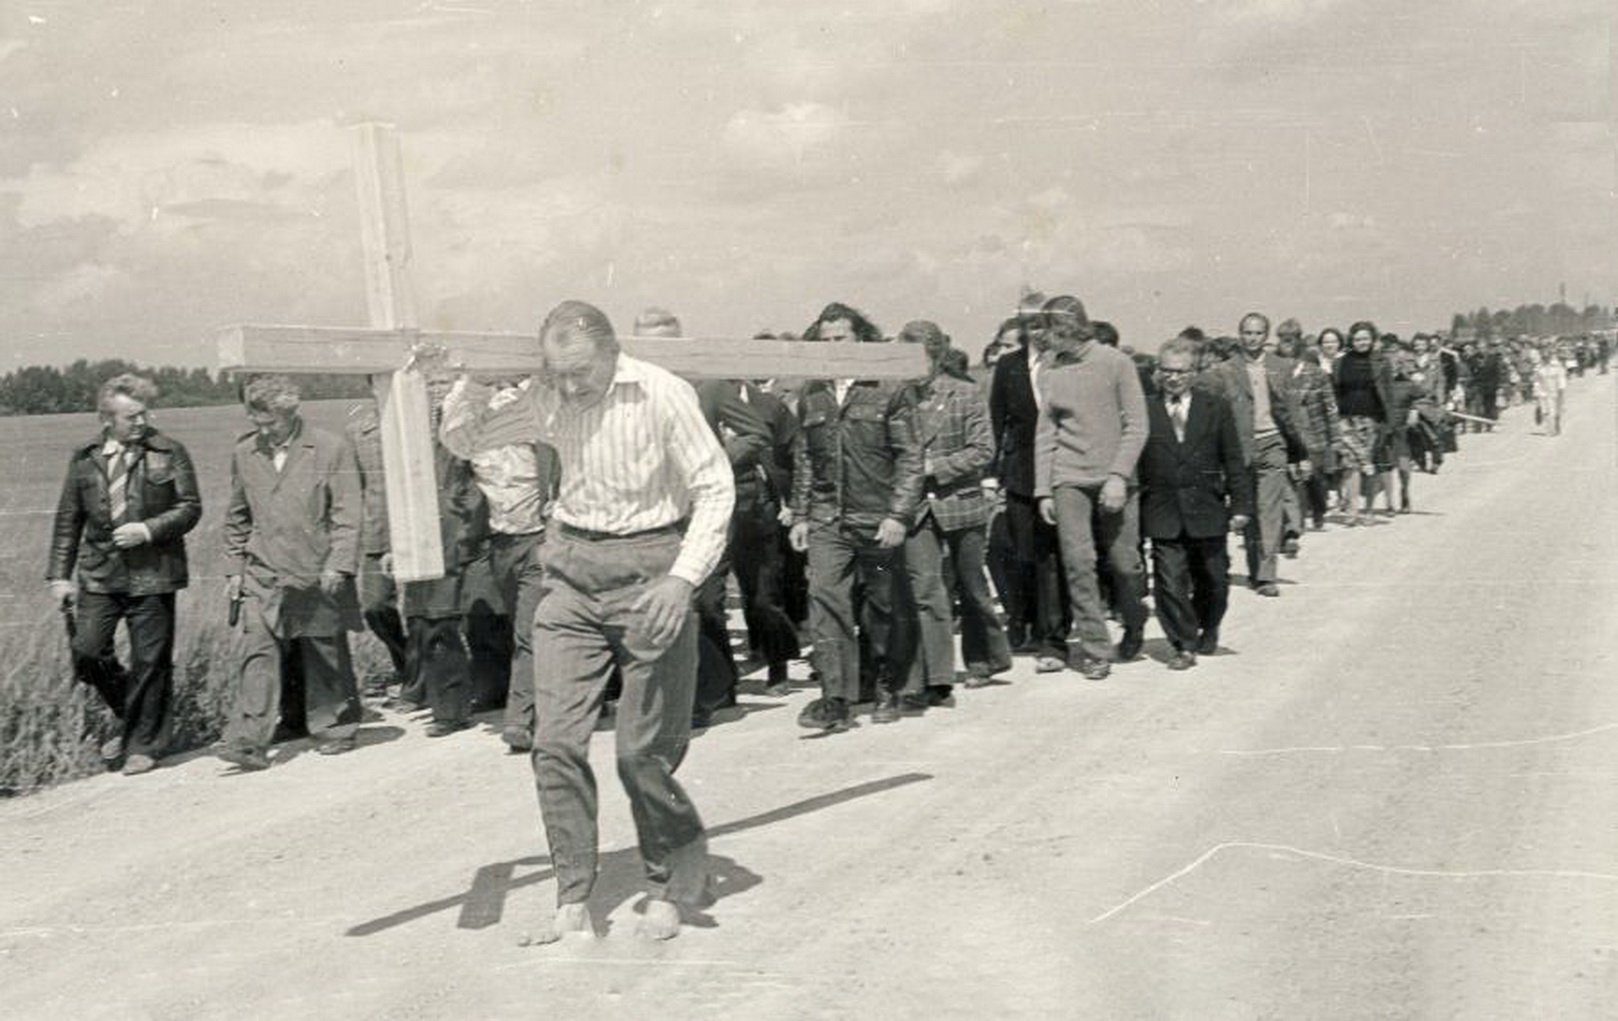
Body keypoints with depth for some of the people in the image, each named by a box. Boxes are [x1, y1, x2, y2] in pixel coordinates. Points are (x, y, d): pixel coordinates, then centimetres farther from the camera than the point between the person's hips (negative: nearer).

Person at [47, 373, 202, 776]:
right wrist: (60, 575, 6)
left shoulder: (169, 453, -2)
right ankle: (130, 718, 21)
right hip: (99, 573, 3)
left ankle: (143, 744, 16)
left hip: (151, 572, -2)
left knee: (149, 661, 1)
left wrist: (147, 530, -15)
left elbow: (190, 507, -1)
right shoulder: (84, 457, 6)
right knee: (86, 651, -4)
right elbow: (68, 519, 10)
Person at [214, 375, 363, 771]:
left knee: (326, 656, 7)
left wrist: (338, 565, -14)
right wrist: (234, 568, 12)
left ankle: (333, 730, 24)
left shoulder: (332, 449, -5)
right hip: (264, 576, 3)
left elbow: (347, 515, -7)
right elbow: (237, 517, 18)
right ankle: (248, 741, -12)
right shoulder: (244, 454, 9)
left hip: (317, 576, -3)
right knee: (258, 654, -8)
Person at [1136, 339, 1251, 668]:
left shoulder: (1215, 408, 3)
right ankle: (1184, 645, 5)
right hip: (1162, 514, -1)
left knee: (1212, 580, 13)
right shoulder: (1144, 411, 0)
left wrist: (1240, 504, -1)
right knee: (1169, 581, -7)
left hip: (1207, 511, 1)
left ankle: (1207, 633, 38)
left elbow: (1233, 461, 4)